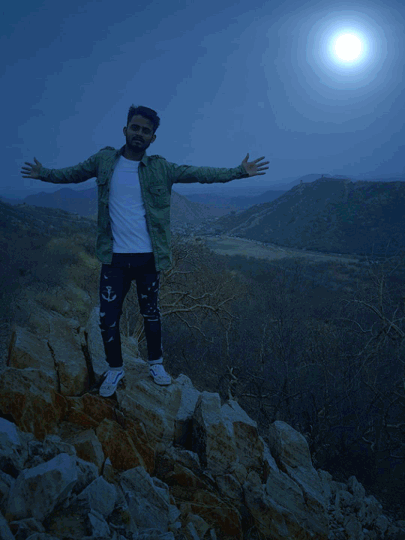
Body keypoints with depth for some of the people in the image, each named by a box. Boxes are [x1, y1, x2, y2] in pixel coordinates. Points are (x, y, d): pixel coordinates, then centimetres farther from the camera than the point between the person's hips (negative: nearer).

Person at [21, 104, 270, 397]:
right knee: (108, 318, 4)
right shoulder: (104, 160, 2)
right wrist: (44, 173, 7)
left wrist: (239, 171, -6)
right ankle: (115, 369, 27)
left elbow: (200, 173, -2)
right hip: (114, 258, 1)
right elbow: (72, 173, 17)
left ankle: (156, 363, 35)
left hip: (148, 257, 0)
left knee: (151, 314, 13)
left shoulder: (160, 168, -1)